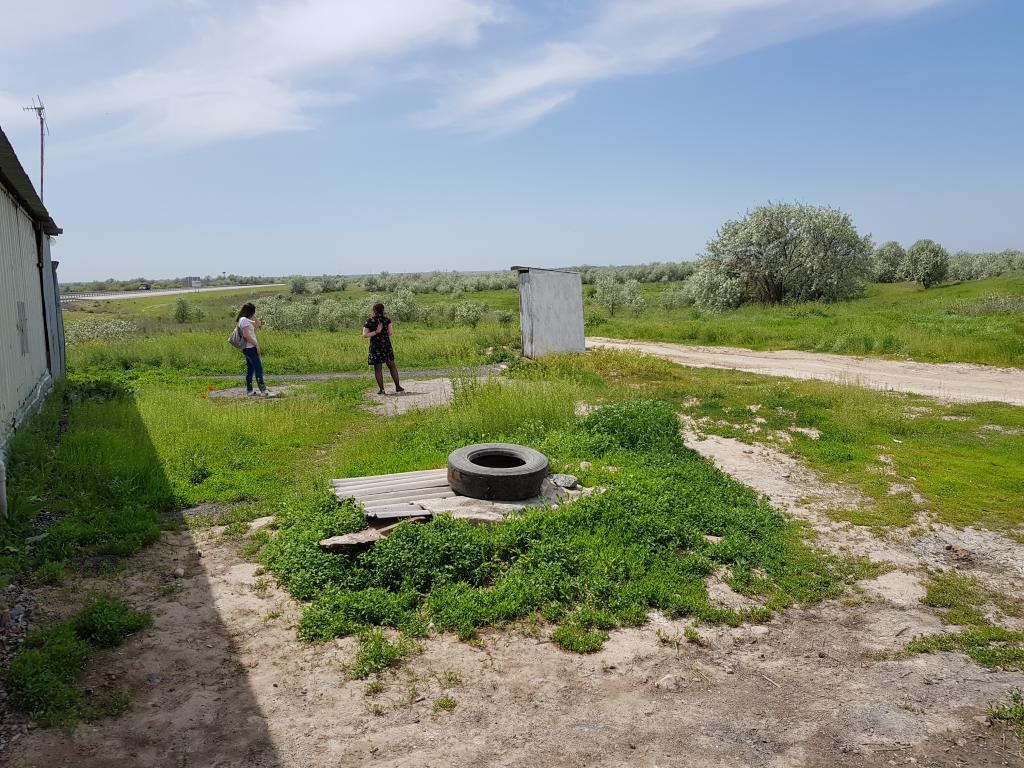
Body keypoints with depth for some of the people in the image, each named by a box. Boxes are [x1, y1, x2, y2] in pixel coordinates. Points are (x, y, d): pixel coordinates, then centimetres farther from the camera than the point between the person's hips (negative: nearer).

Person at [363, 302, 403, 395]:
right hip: (387, 345, 1)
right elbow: (390, 332, -3)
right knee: (392, 366, 11)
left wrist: (376, 332, -9)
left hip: (375, 346, -1)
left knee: (378, 368, 5)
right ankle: (397, 386, 10)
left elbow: (365, 335, -10)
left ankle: (381, 389, 4)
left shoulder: (369, 322, -2)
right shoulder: (387, 319, 0)